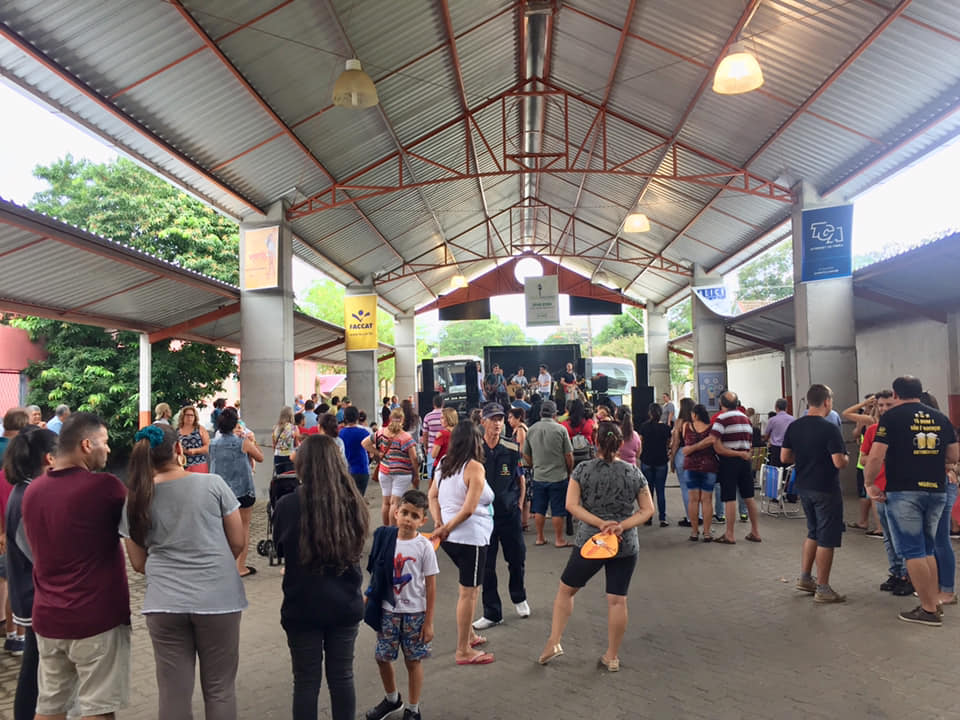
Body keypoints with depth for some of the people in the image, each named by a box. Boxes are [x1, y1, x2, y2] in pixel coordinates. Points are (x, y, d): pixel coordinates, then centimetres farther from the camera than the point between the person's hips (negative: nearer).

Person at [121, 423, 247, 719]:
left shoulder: (136, 499, 1)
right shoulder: (212, 484, -6)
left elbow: (139, 563, 10)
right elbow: (237, 542, 1)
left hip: (164, 604, 2)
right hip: (217, 599, -2)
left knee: (173, 694, 11)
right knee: (219, 690, 11)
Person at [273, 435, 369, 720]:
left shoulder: (288, 504, -14)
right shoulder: (352, 501, -6)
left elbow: (279, 547, 5)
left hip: (303, 607, -2)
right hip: (345, 605, 3)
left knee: (306, 682, 10)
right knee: (342, 677, 15)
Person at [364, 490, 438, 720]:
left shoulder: (424, 547, -12)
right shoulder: (386, 540, -4)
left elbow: (431, 586, -8)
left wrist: (428, 622, -8)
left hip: (414, 613, -3)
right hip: (388, 610, 3)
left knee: (413, 660, 8)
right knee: (382, 657, 11)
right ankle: (392, 699, 37)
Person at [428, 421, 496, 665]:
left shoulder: (444, 464, 7)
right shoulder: (474, 468, -16)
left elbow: (433, 496, 10)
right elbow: (468, 509, -21)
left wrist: (439, 523, -1)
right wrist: (446, 529, -11)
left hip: (450, 537, 8)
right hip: (470, 537, -8)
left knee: (471, 587, 25)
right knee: (468, 592, 3)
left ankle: (469, 635, 37)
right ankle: (463, 651, 12)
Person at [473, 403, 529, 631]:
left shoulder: (512, 449, -2)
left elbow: (521, 478, 10)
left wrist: (519, 504, 5)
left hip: (509, 512, 1)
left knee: (517, 559, 12)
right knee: (485, 565, 4)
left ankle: (519, 598, 40)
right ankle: (492, 613, 19)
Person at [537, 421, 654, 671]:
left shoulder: (583, 470, -5)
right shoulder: (634, 473, 1)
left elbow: (571, 504, -11)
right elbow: (648, 510, 0)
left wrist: (600, 523, -14)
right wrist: (622, 526, -10)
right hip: (626, 546, 2)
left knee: (566, 589, 16)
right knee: (617, 600, 8)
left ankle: (553, 643, 16)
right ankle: (612, 657, 18)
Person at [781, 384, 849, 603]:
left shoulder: (793, 427, 2)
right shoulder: (829, 429, -18)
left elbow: (785, 458, 4)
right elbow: (839, 462, -21)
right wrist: (846, 458, 0)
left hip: (804, 488, 7)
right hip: (826, 490, -7)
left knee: (813, 532, 22)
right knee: (827, 539, 3)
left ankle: (805, 578, 27)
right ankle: (822, 589, 10)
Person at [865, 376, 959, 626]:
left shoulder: (892, 416, -6)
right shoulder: (940, 418, 10)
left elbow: (875, 457, -14)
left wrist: (869, 484, -3)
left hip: (903, 492, -6)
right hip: (936, 491, 6)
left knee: (913, 551, 1)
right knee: (927, 549, 17)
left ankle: (928, 610, 4)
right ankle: (933, 602, 20)